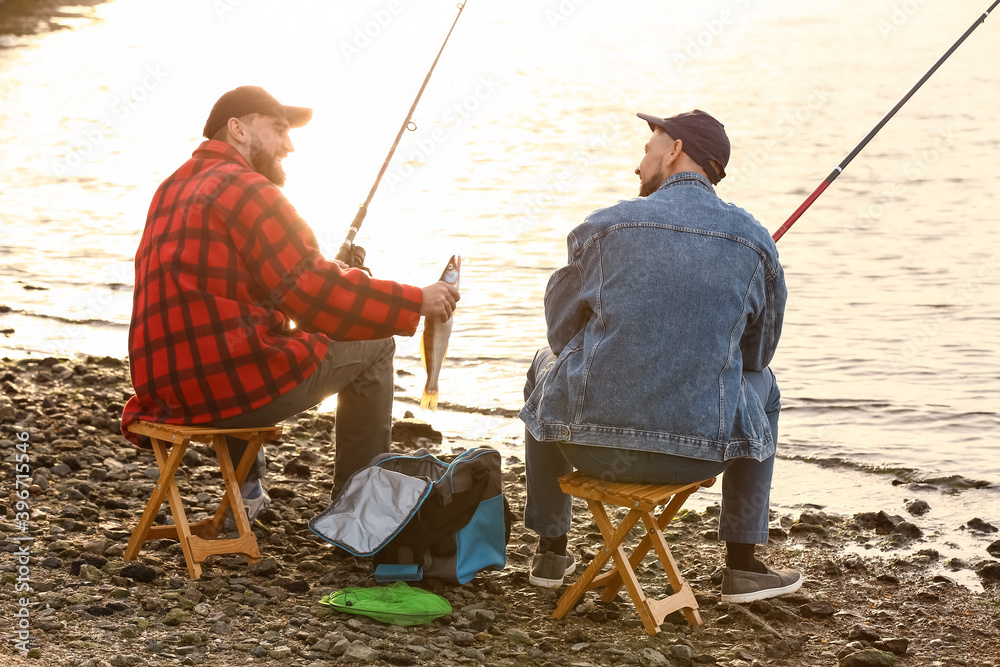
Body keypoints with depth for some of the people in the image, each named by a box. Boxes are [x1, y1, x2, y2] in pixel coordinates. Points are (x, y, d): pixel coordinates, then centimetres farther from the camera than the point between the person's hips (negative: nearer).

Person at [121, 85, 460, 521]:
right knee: (372, 347, 8)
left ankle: (246, 488, 40)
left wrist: (329, 271, 21)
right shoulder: (246, 190, -11)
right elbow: (311, 292, -14)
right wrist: (415, 303, -8)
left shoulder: (175, 188, 17)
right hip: (232, 386, -9)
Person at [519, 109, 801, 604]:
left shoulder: (604, 227, -3)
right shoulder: (755, 242, 1)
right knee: (761, 385, 33)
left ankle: (551, 552, 40)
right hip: (702, 450, 1)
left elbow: (560, 332, 8)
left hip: (591, 444, 0)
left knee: (546, 365, 34)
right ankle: (742, 567, 30)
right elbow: (757, 353, 13)